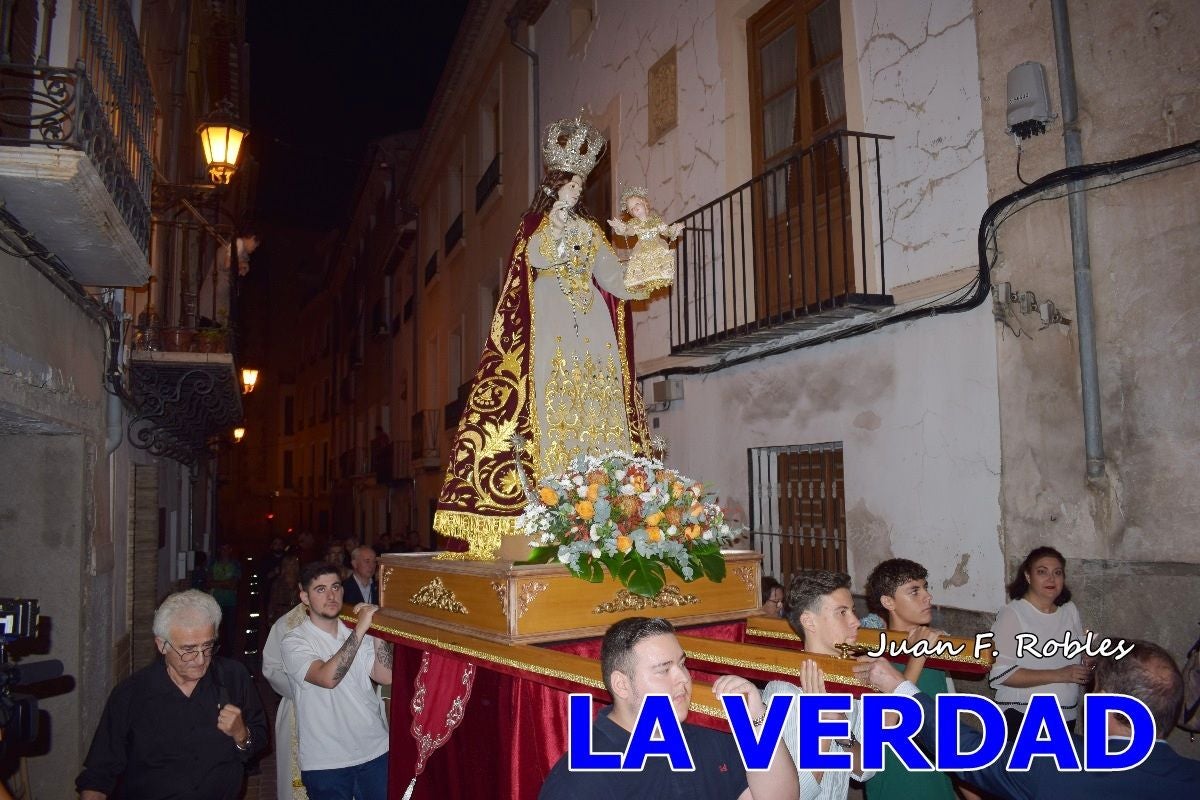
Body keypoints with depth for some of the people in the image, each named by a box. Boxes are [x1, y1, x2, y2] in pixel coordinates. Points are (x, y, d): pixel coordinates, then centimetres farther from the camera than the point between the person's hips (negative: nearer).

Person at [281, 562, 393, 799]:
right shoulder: (293, 642, -9)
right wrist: (360, 629, -26)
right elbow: (328, 678, -26)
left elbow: (387, 677, -6)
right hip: (324, 762, -4)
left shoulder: (355, 635, 6)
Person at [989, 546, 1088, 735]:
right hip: (1021, 719, -6)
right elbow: (999, 674, -21)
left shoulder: (1070, 610, 7)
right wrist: (1058, 675, -22)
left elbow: (1080, 657, 19)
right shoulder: (1012, 614, -13)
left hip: (1066, 718, 6)